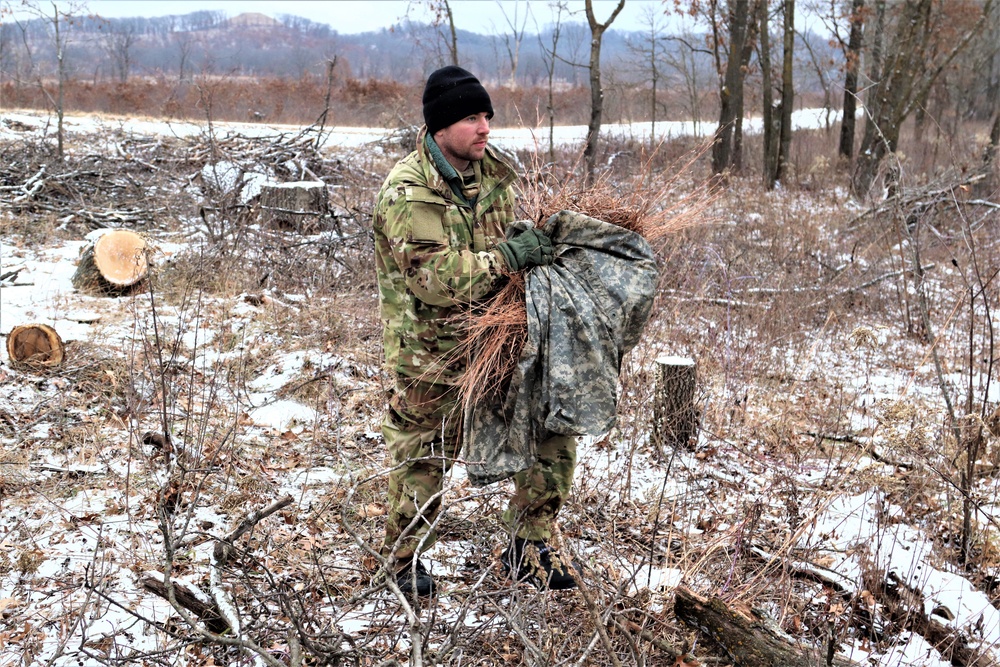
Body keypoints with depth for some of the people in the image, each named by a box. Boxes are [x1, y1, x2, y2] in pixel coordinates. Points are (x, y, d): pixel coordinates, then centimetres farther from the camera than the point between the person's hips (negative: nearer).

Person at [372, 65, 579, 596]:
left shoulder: (490, 169, 2)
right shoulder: (407, 194, -20)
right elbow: (436, 278, -29)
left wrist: (537, 240, -3)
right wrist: (507, 255, -33)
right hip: (429, 357, -6)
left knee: (551, 432, 4)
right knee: (422, 462, 10)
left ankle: (528, 548, 22)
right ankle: (404, 558, 36)